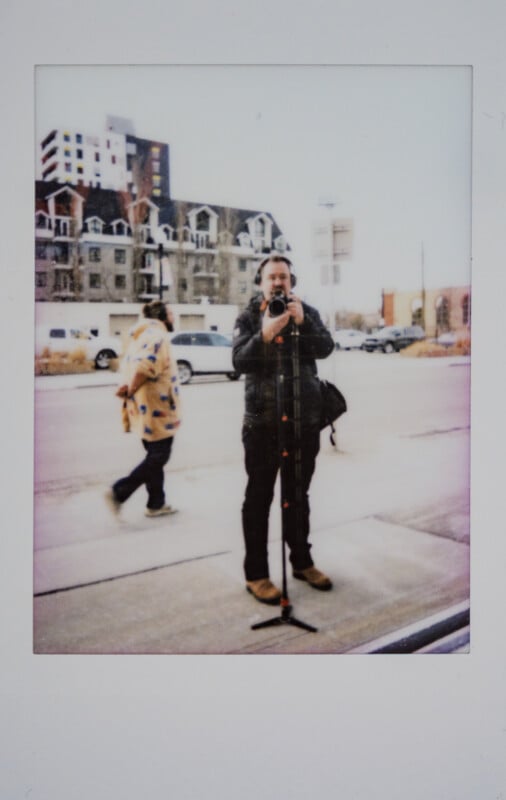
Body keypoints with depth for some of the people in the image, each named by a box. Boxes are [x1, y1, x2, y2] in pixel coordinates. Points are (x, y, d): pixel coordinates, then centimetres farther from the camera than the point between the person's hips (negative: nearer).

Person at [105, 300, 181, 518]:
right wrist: (131, 390, -17)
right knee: (158, 457, 0)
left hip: (147, 410, 10)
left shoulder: (142, 335, 16)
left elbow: (134, 367, 13)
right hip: (157, 410, -10)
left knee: (155, 456, 16)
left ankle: (156, 504, 23)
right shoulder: (158, 336, -14)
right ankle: (118, 493, -2)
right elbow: (145, 367, -27)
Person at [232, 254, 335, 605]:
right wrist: (264, 335, -29)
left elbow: (325, 348, -8)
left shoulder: (307, 313, 7)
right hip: (262, 420, -3)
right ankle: (256, 574, 12)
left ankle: (302, 562, 31)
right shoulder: (249, 317, 0)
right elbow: (239, 361, -13)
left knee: (299, 495, 16)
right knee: (259, 498, 2)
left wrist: (302, 323, -23)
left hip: (305, 418, 3)